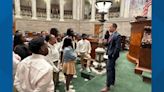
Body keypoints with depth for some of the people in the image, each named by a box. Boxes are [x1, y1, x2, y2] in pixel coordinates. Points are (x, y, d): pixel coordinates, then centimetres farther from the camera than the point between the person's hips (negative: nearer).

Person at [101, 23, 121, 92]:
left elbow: (117, 47, -22)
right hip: (110, 54, 10)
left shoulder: (117, 35, -18)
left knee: (109, 69, -6)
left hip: (112, 55, -10)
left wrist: (113, 55, -20)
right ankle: (112, 81, 37)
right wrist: (108, 52, 11)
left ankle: (107, 86, 4)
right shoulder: (112, 35, 10)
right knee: (112, 68, 20)